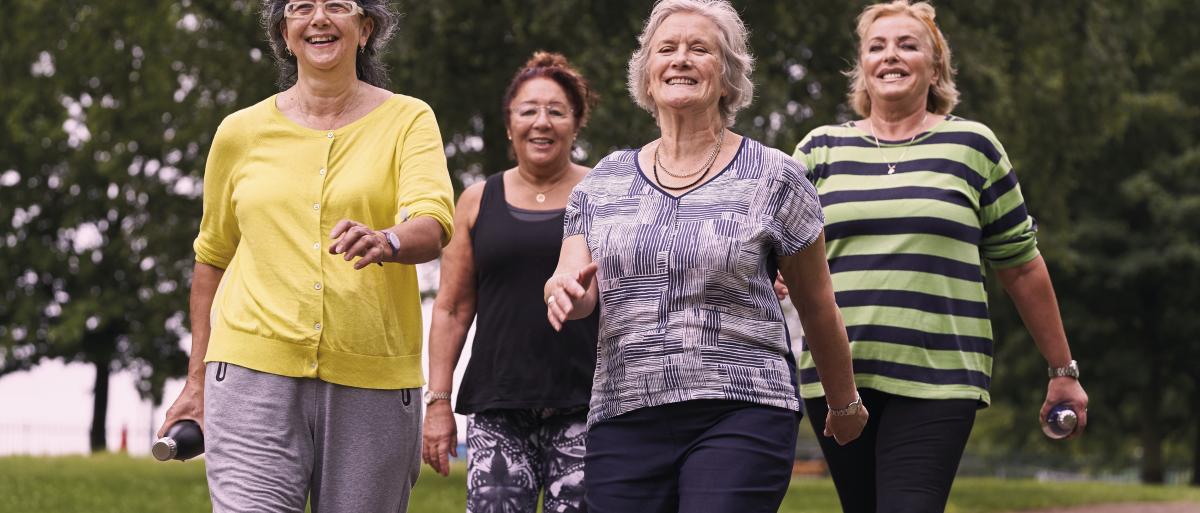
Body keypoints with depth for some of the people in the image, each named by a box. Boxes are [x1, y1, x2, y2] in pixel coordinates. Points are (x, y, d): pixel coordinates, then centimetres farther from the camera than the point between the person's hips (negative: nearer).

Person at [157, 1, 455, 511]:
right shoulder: (241, 132, 10)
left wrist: (385, 242, -35)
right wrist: (196, 381, 18)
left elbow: (433, 224, -12)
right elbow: (212, 258, 19)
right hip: (254, 371, 0)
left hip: (373, 378, 0)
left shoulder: (407, 119, 5)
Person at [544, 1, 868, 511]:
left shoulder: (772, 177, 2)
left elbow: (818, 308, 10)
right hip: (623, 419, 4)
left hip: (741, 417, -4)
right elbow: (572, 286, 5)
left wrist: (845, 403, 19)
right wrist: (564, 289, -19)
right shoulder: (604, 181, 13)